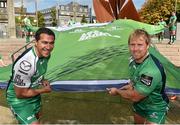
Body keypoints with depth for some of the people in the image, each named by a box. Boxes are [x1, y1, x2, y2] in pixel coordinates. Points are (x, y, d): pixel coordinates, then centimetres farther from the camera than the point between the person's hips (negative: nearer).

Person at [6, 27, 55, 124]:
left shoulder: (45, 53, -13)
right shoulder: (26, 63, -38)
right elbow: (21, 94, -27)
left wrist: (42, 80, -7)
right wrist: (43, 90, -16)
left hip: (34, 93, 8)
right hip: (19, 98, -8)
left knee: (37, 116, 30)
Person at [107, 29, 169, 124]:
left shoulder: (152, 70, -39)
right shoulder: (133, 60, -11)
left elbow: (134, 97, -30)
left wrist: (117, 91, -14)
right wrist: (130, 85, -12)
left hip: (155, 108, -7)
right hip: (139, 104, 8)